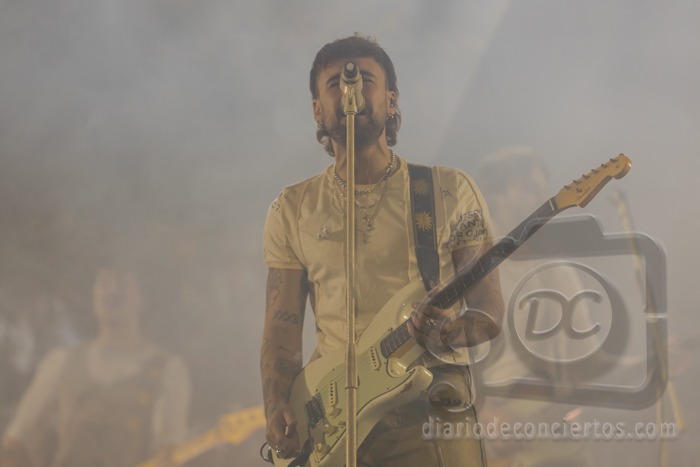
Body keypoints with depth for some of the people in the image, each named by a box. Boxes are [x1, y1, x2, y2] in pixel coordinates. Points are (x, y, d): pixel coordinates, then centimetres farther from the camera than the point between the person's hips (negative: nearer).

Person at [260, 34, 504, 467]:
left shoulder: (452, 191, 2)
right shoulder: (292, 209, 7)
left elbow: (490, 308, 2)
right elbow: (282, 325, 7)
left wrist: (457, 331, -19)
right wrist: (277, 407, -9)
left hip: (433, 411, -1)